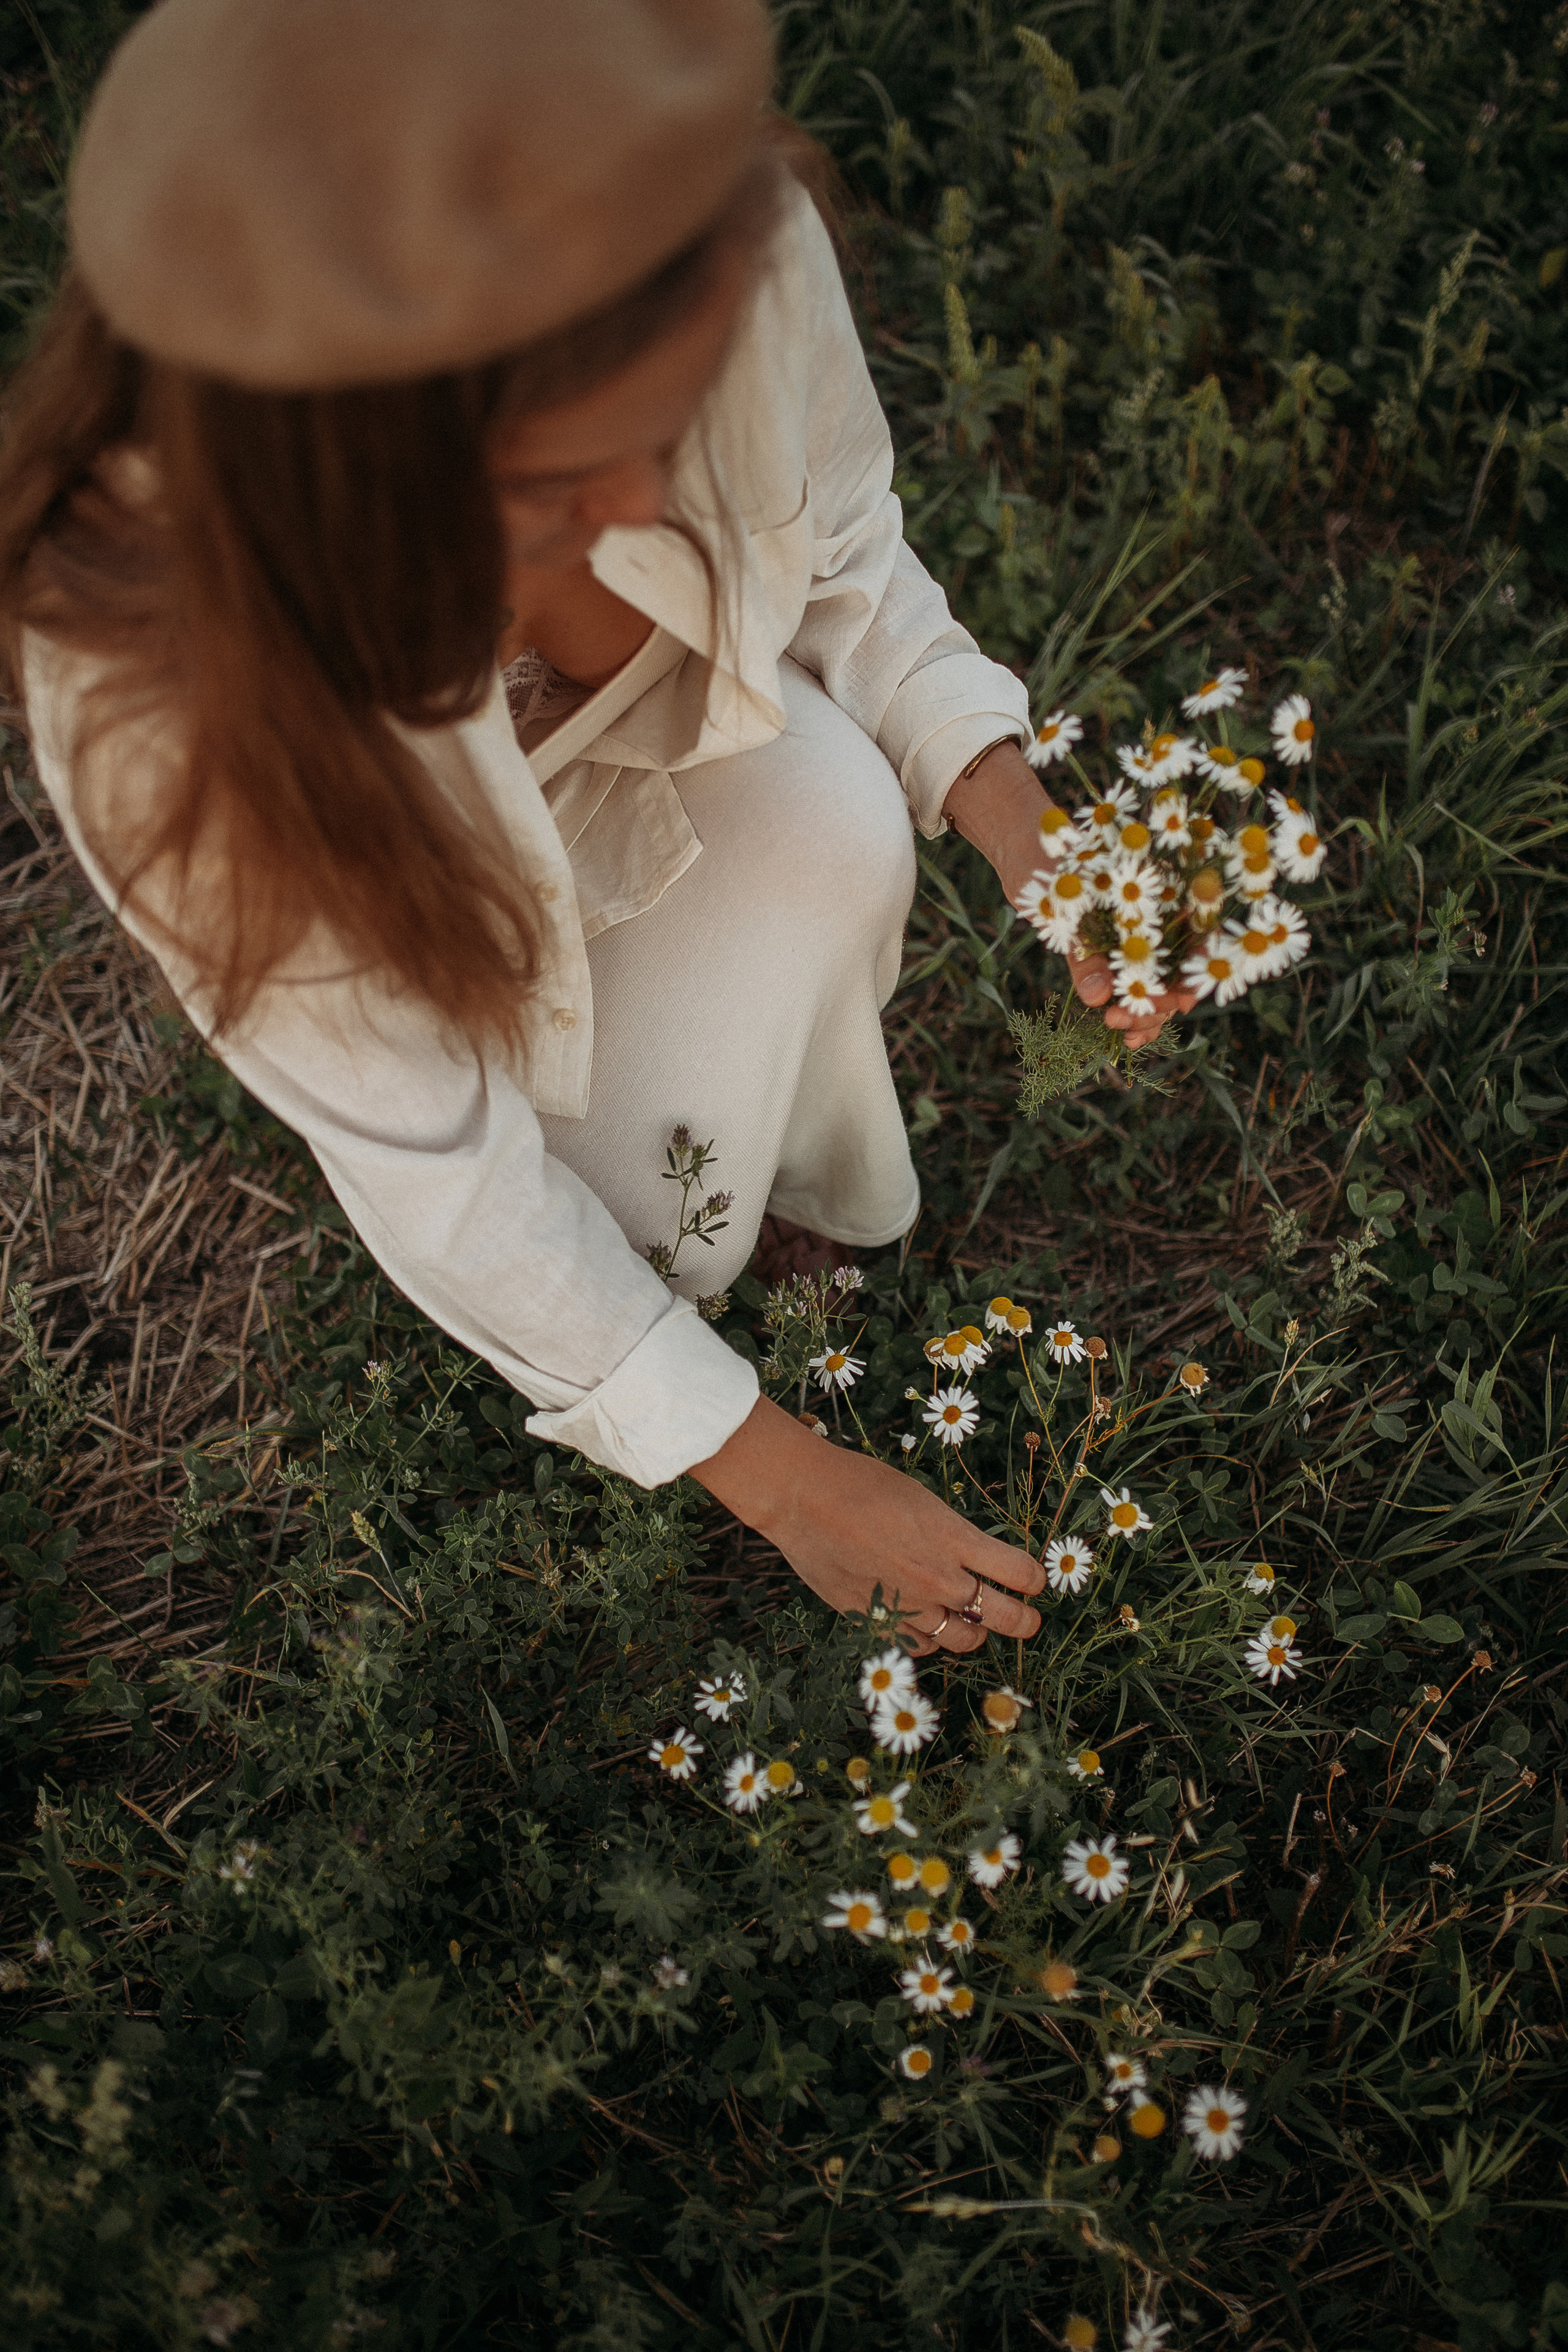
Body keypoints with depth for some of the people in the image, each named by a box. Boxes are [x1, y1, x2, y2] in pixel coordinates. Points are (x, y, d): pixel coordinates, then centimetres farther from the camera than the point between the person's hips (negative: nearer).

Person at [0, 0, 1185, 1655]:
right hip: (404, 866, -3)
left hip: (689, 740, 4)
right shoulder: (149, 703, -41)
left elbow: (846, 569, -9)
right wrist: (783, 1478, -19)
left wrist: (1014, 816, -27)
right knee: (647, 1220, -23)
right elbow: (425, 1170, -28)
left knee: (829, 824, -27)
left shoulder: (732, 258, -34)